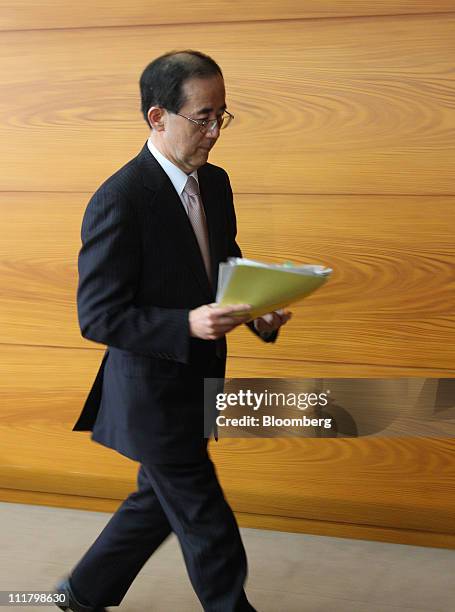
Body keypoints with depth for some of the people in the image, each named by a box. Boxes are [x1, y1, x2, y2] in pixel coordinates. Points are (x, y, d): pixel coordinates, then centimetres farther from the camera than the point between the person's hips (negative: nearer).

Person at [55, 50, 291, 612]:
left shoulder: (216, 182, 3)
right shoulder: (118, 201, -22)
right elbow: (97, 317, -21)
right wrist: (189, 324, -32)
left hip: (197, 385, 9)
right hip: (154, 395, -8)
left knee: (159, 502, 23)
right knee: (210, 530, 5)